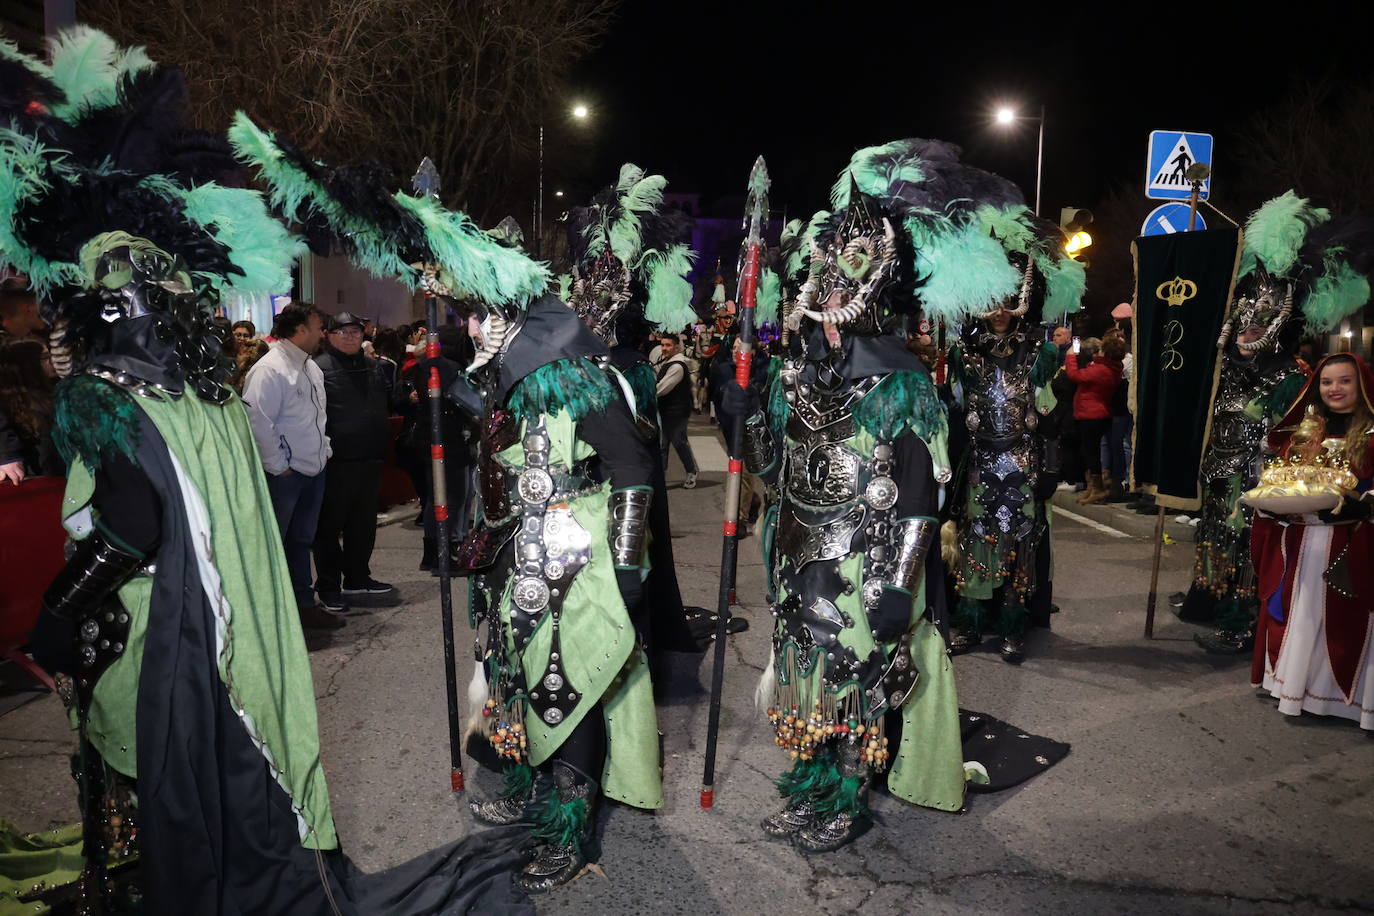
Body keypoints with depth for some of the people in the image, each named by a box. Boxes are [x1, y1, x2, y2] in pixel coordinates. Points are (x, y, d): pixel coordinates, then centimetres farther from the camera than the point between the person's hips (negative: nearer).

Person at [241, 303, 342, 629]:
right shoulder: (269, 369, -16)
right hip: (284, 474, -9)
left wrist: (324, 450, 13)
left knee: (301, 541, 18)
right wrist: (278, 466, -17)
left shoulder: (311, 367, 14)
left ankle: (304, 603, 29)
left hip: (313, 470, 9)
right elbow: (258, 423, -21)